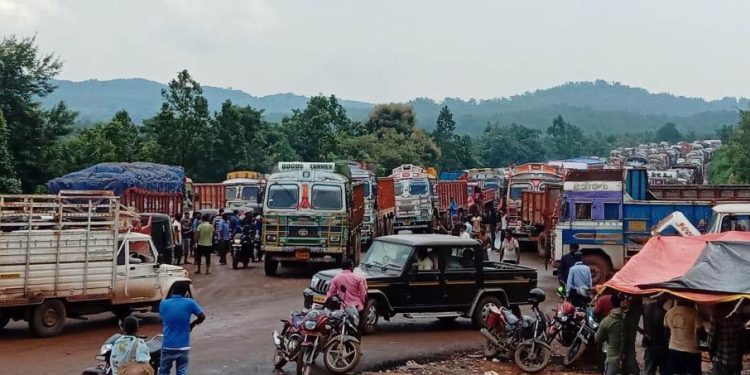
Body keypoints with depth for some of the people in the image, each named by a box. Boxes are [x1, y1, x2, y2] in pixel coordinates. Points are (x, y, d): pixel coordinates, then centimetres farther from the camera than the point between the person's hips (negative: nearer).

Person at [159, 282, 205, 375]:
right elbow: (202, 316, -1)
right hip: (183, 346, 0)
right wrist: (192, 325, 15)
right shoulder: (189, 303, -8)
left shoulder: (163, 304, -5)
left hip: (168, 346, 1)